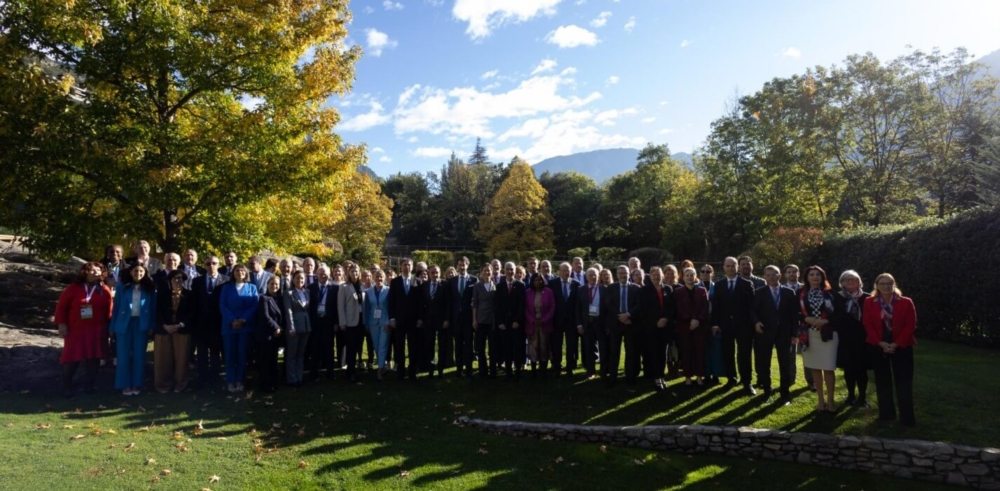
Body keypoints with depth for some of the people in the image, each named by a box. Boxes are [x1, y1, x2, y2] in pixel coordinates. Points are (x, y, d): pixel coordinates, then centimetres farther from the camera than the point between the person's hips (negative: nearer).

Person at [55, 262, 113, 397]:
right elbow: (61, 306, -1)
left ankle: (89, 386, 19)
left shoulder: (104, 290, 4)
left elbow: (108, 310, 7)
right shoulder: (73, 288, -1)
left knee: (93, 360, 6)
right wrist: (61, 324, -8)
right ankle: (67, 388, 18)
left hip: (97, 331, 2)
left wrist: (107, 328, 5)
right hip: (76, 330, -2)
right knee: (71, 359, 2)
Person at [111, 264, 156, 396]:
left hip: (141, 324, 0)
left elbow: (153, 307, 2)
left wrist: (151, 325, -6)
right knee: (124, 355, 3)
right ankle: (125, 385, 12)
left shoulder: (149, 288, 3)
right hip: (125, 323, 0)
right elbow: (116, 307, 3)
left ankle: (136, 384, 14)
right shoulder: (123, 287, 3)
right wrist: (113, 326, -1)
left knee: (139, 355, 5)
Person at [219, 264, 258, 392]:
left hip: (246, 325, 0)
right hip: (229, 325, 1)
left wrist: (243, 320, -15)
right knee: (230, 354, 2)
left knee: (243, 354, 2)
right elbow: (222, 306, 0)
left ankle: (240, 381, 9)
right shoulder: (226, 287, 11)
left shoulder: (252, 287, 9)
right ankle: (231, 381, 9)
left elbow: (255, 305, -1)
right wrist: (232, 321, -14)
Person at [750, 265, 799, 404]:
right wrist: (756, 322, -21)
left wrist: (794, 333, 1)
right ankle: (766, 391, 18)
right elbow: (753, 310, -1)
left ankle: (785, 394, 13)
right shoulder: (759, 292, 3)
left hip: (784, 333, 0)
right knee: (764, 364, 5)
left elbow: (794, 314, 5)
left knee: (785, 364, 4)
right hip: (765, 332, 0)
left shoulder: (789, 293, 5)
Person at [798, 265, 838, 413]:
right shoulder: (802, 294, 4)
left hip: (828, 334, -2)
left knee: (828, 368, -1)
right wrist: (809, 319, -14)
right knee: (815, 368, 9)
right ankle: (820, 400, 20)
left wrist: (825, 321, -15)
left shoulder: (829, 293, 2)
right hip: (809, 334, 2)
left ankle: (830, 400, 12)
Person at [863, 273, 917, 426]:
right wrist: (881, 343, -13)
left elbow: (910, 326, -6)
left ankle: (907, 416, 7)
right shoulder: (869, 303, 0)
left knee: (903, 381, 1)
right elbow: (868, 325, -2)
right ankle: (886, 413, 19)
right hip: (877, 347, 1)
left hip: (901, 347, -1)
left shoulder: (906, 302, -3)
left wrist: (896, 344, -14)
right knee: (882, 381, 9)